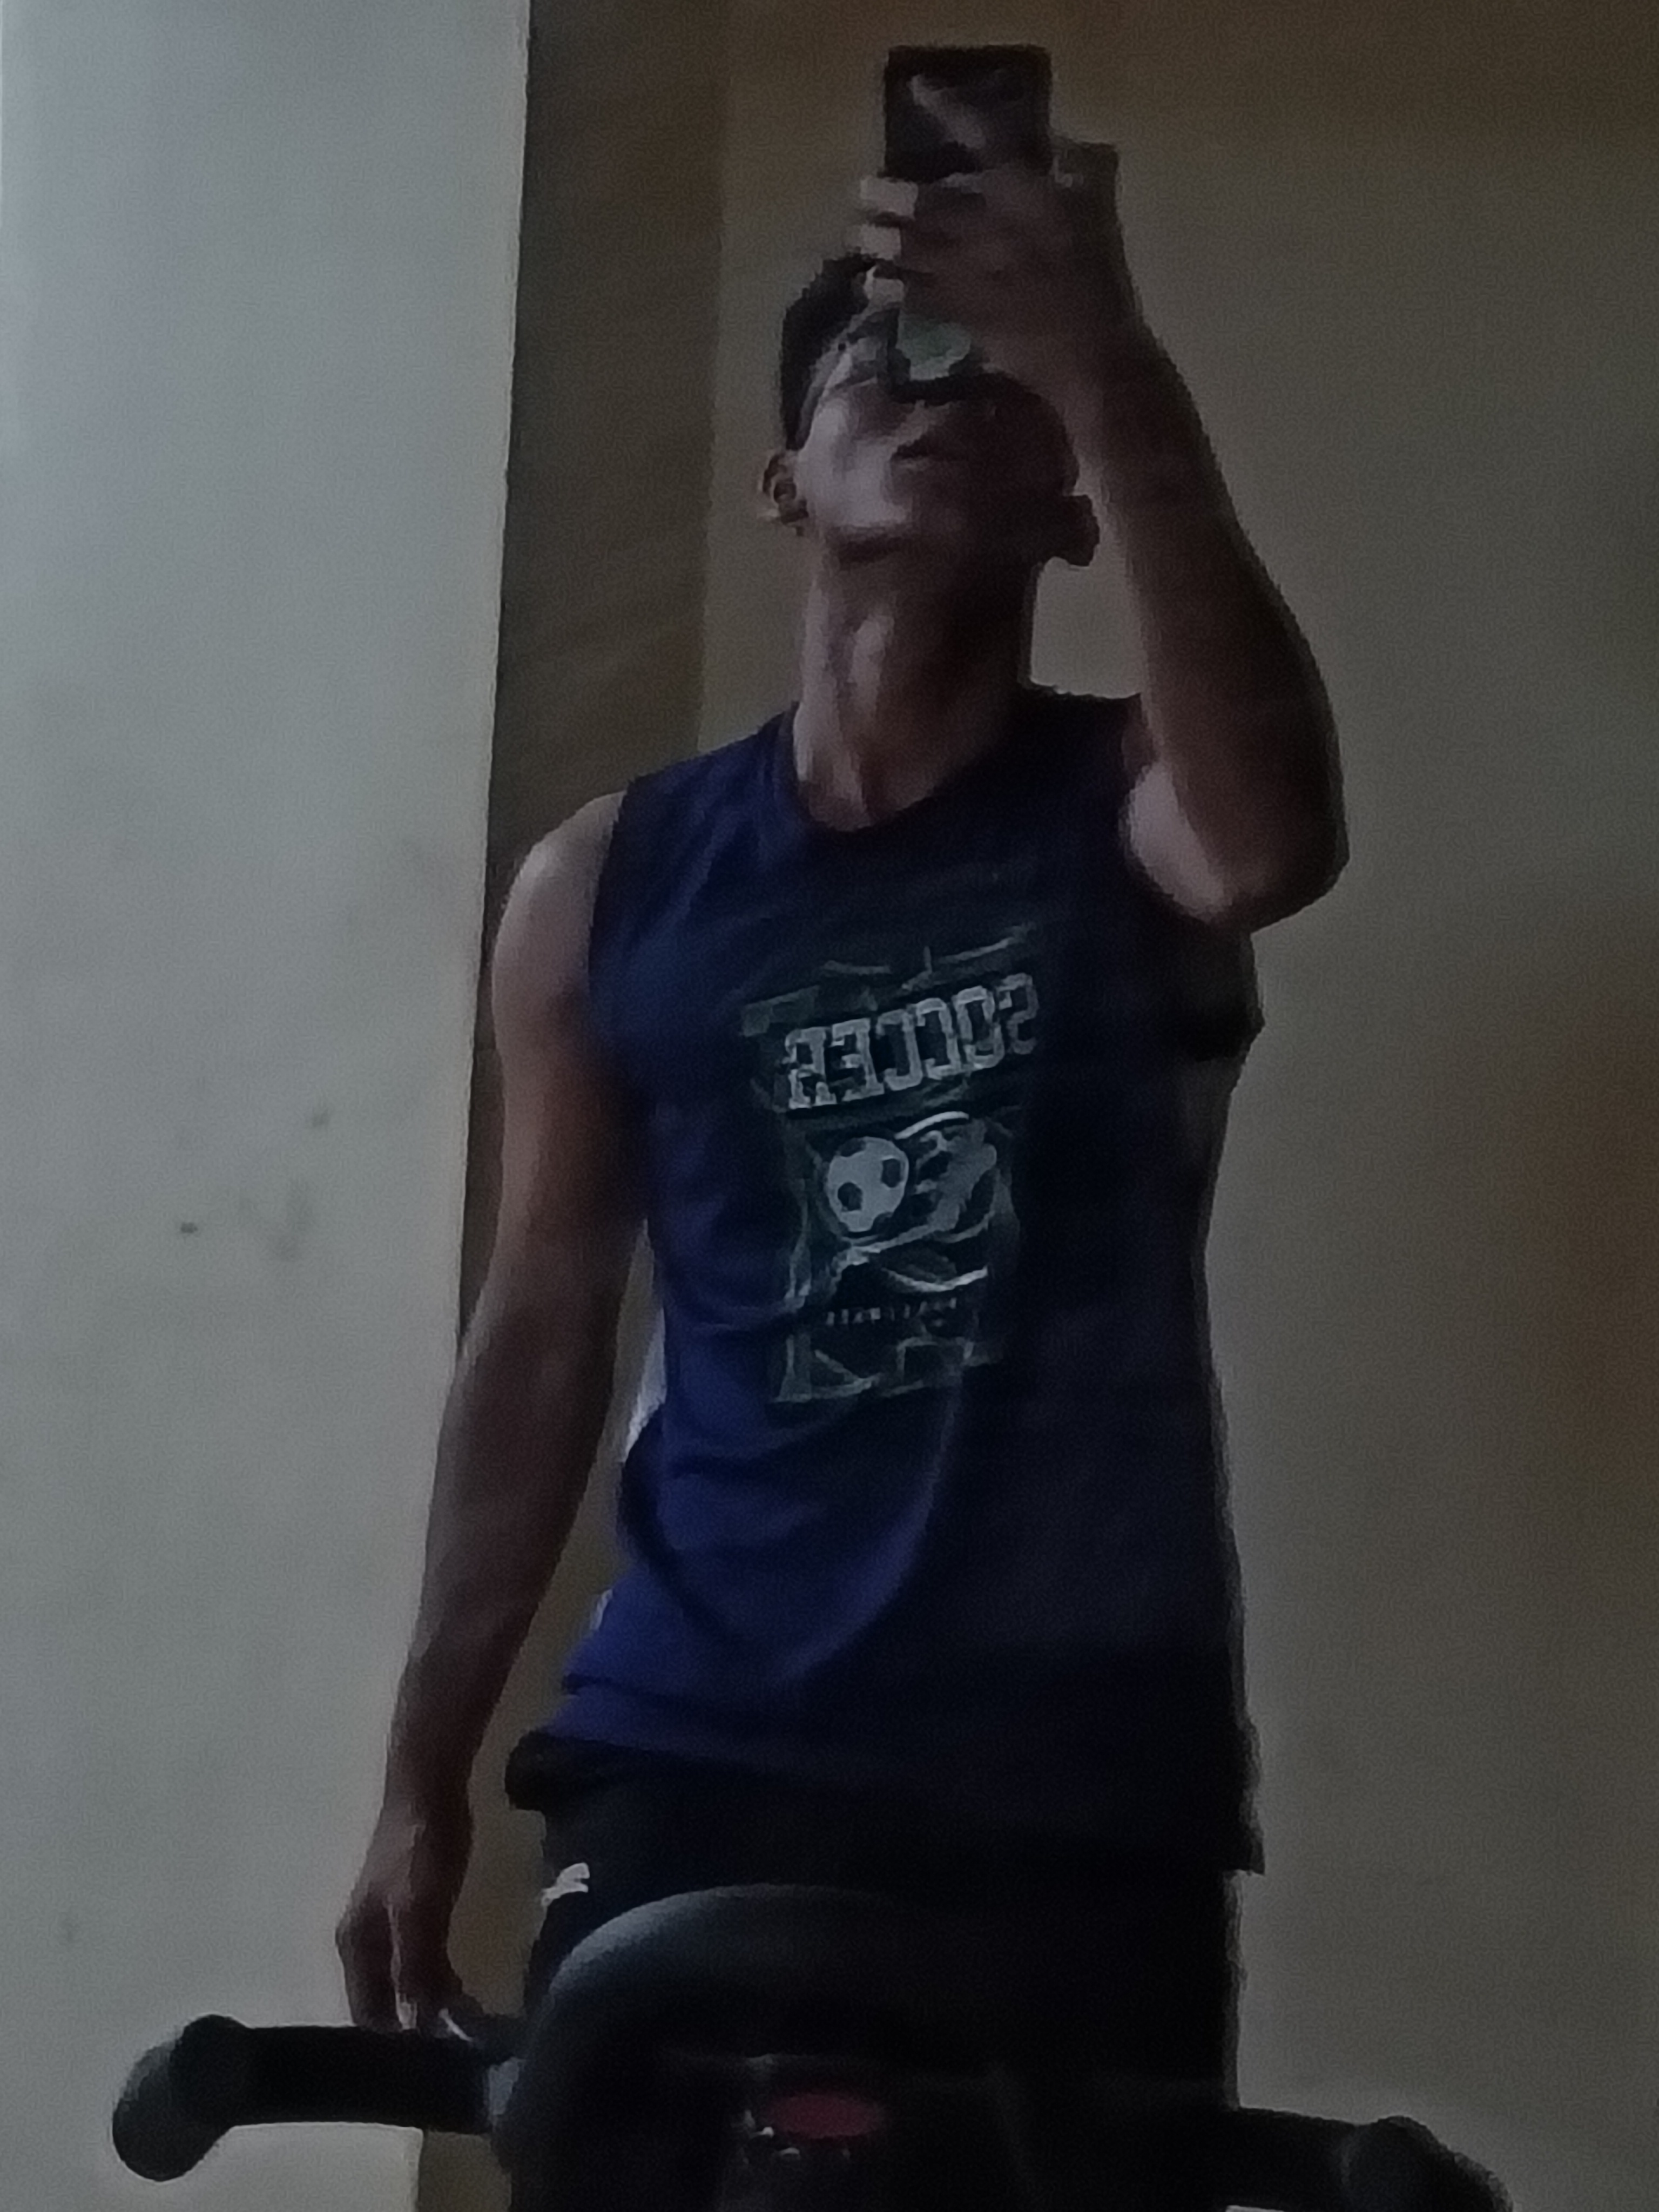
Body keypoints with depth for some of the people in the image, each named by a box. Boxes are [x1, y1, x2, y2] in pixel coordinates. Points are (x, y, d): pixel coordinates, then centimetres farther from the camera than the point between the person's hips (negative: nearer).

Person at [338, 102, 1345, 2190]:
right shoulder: (609, 883, 7)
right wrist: (425, 1771, 7)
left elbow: (1272, 843, -24)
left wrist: (1108, 369, -32)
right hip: (695, 1758, 1)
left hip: (1080, 1774, -1)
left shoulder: (1128, 810, 2)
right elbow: (543, 1334, 10)